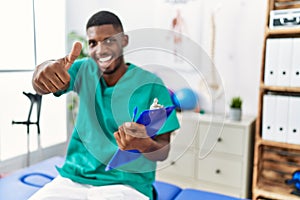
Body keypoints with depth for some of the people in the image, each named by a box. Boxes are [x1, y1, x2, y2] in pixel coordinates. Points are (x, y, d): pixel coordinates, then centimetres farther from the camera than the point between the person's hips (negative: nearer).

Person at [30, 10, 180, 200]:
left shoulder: (151, 85, -8)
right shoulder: (85, 70, 3)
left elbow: (163, 152, -7)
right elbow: (41, 85, -15)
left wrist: (144, 145, -30)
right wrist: (45, 69, -39)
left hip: (126, 184, -3)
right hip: (73, 179, 4)